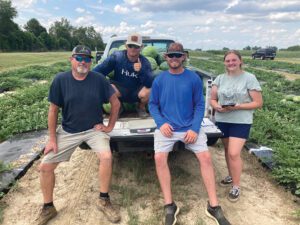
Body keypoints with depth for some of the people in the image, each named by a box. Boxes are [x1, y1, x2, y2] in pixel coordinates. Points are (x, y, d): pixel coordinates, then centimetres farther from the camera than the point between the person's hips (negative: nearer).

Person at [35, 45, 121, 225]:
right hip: (68, 131, 2)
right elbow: (53, 110, -2)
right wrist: (52, 138, -3)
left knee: (107, 157, -27)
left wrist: (110, 126, -5)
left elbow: (116, 103, -1)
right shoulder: (60, 80, -8)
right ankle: (48, 208, 24)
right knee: (45, 166, -1)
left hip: (94, 129, -1)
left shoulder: (99, 79, -10)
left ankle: (104, 200, -2)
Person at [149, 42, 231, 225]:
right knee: (159, 158, -18)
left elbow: (200, 105, 1)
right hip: (166, 127, 1)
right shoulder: (159, 80, 3)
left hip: (190, 127, 0)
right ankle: (170, 206, -3)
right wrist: (161, 123, -10)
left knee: (205, 157, -12)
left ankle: (214, 206, 5)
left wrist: (195, 128, -11)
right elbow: (153, 104, 6)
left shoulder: (194, 78, 0)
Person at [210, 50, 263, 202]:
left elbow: (258, 103, -8)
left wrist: (238, 106, -21)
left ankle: (236, 186, 9)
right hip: (222, 120, 4)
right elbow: (212, 100, 7)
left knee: (234, 153, -11)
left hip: (241, 122, -4)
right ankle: (231, 176, 39)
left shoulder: (249, 78, -7)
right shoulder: (219, 79, 4)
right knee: (227, 150, 16)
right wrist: (217, 107, -16)